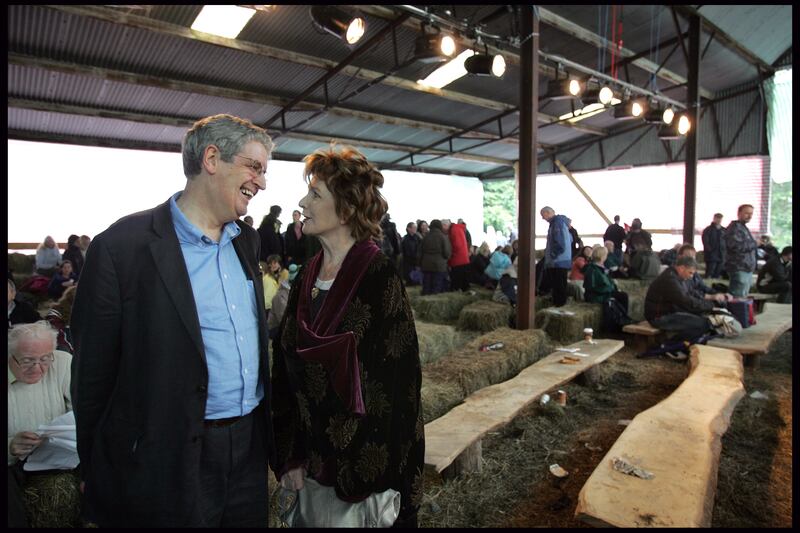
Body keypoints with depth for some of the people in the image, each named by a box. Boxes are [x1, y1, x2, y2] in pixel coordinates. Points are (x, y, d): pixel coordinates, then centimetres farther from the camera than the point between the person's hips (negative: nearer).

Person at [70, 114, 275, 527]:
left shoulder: (247, 240, 5)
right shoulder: (122, 246, -15)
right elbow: (93, 371, -10)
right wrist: (98, 477, -2)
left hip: (250, 447, 6)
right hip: (170, 459, -5)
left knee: (252, 520, 21)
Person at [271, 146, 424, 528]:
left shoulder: (378, 275, -18)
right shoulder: (307, 276, 2)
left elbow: (397, 377, -18)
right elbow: (287, 369, 5)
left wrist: (373, 471, -15)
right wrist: (291, 455, 2)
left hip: (366, 458, -6)